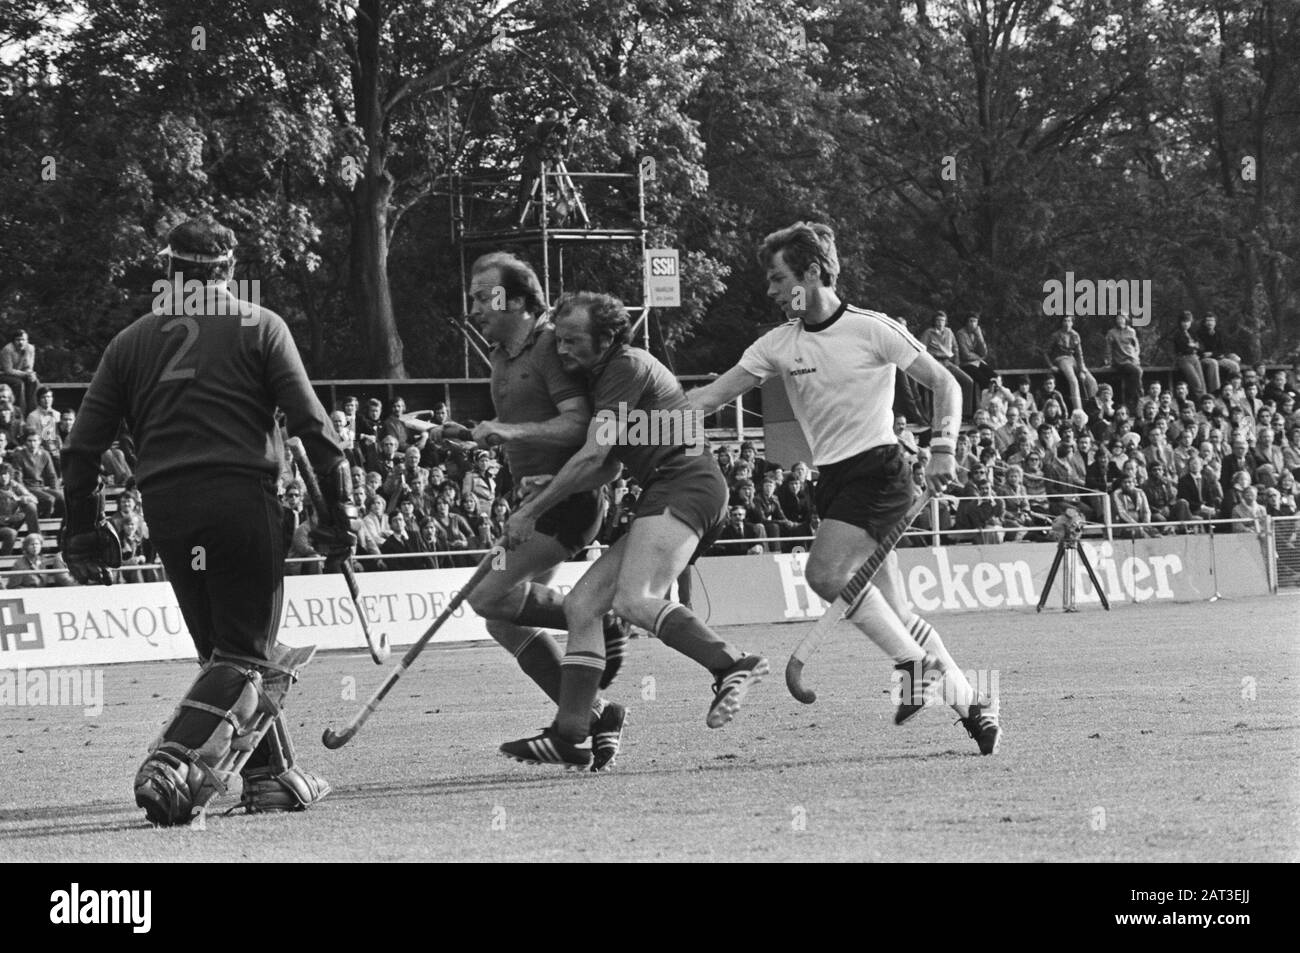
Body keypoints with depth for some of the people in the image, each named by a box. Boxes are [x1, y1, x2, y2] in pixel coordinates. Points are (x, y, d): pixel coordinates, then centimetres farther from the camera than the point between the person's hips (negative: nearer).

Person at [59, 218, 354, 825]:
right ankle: (173, 768, -21)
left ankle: (271, 776, 17)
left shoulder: (131, 342, 14)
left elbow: (82, 445, 10)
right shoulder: (259, 328, 5)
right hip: (241, 497, -4)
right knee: (247, 654, -2)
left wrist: (83, 532, 17)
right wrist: (338, 507, 1)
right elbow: (311, 423, -3)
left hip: (165, 506, 4)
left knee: (225, 648, 18)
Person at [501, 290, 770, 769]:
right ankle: (569, 735, -2)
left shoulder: (628, 367, -6)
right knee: (581, 603, 3)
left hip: (685, 482, -10)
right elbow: (607, 468, 24)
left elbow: (593, 457, -12)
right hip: (665, 492, 10)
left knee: (634, 600, -28)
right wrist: (538, 499, 13)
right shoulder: (603, 376, 24)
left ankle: (734, 666, -33)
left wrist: (531, 511, -8)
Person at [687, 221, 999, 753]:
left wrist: (942, 447, -14)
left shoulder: (870, 330, -7)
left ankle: (915, 663, -12)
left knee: (825, 573, -24)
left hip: (877, 468, -6)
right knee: (892, 606, 4)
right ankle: (971, 704, 13)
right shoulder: (778, 345, 8)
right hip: (831, 480, 6)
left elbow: (944, 384, -2)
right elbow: (712, 396, 5)